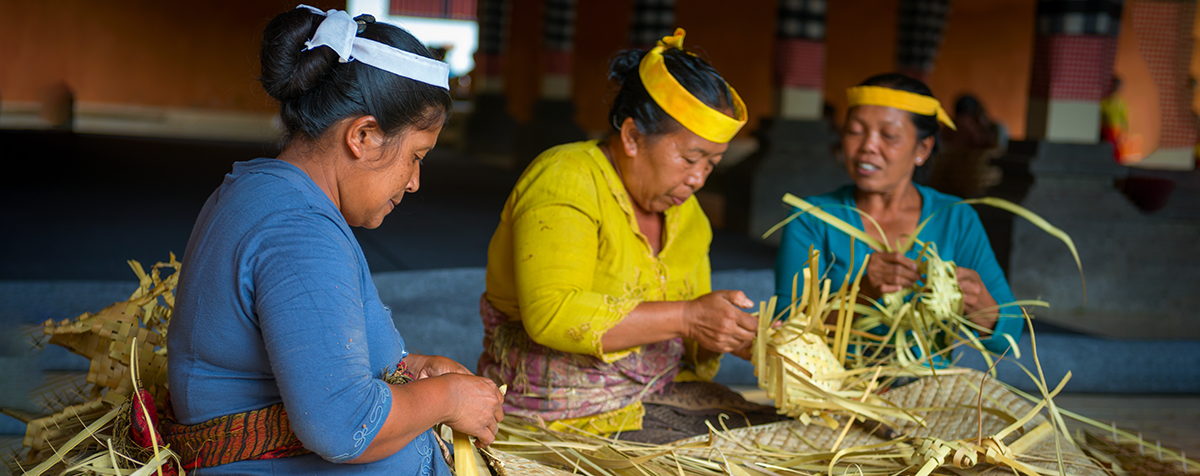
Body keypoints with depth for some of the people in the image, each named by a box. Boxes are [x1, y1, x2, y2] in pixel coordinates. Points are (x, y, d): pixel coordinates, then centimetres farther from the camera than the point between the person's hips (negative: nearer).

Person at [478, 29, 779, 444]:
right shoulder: (565, 181, -13)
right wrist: (685, 318, -26)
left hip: (655, 392, 7)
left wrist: (729, 336, -9)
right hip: (561, 406, -7)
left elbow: (689, 343, 15)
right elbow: (550, 315, -26)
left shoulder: (685, 213, 11)